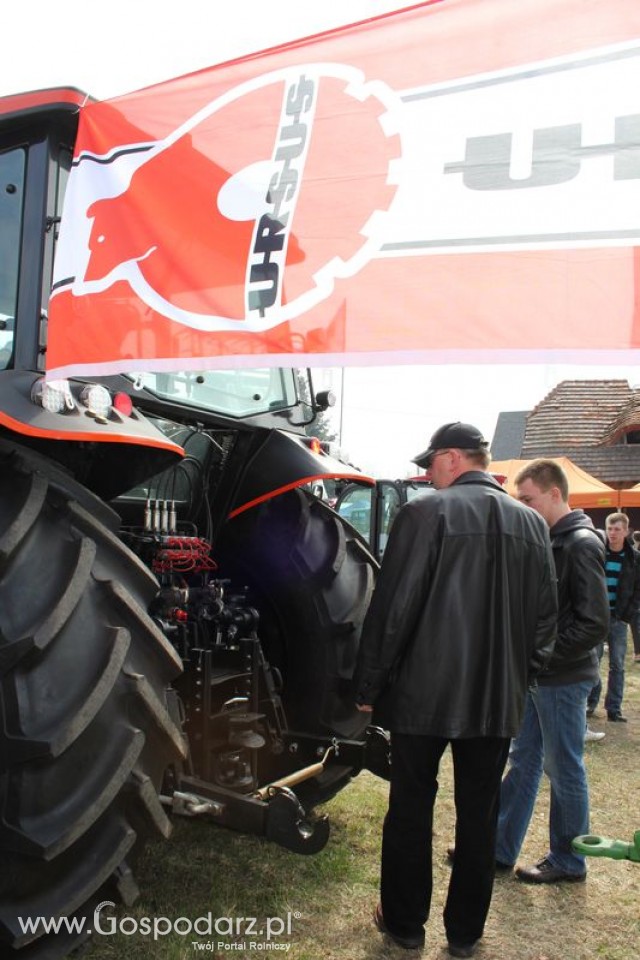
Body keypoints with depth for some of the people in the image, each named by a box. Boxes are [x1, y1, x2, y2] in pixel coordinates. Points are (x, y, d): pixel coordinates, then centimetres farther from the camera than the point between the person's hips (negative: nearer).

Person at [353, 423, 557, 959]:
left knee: (411, 810, 13)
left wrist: (369, 686, -4)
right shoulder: (532, 524, 3)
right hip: (499, 699, 4)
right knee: (479, 817, 15)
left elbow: (392, 608, -14)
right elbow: (545, 617, 7)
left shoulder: (426, 514, -13)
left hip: (424, 693, -4)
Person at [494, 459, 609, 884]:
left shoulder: (581, 544, -16)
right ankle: (500, 848, 26)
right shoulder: (547, 540, 10)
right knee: (524, 761, 15)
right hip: (535, 675, 8)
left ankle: (568, 861, 24)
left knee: (564, 770, 7)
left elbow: (594, 624, -19)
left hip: (562, 679, -8)